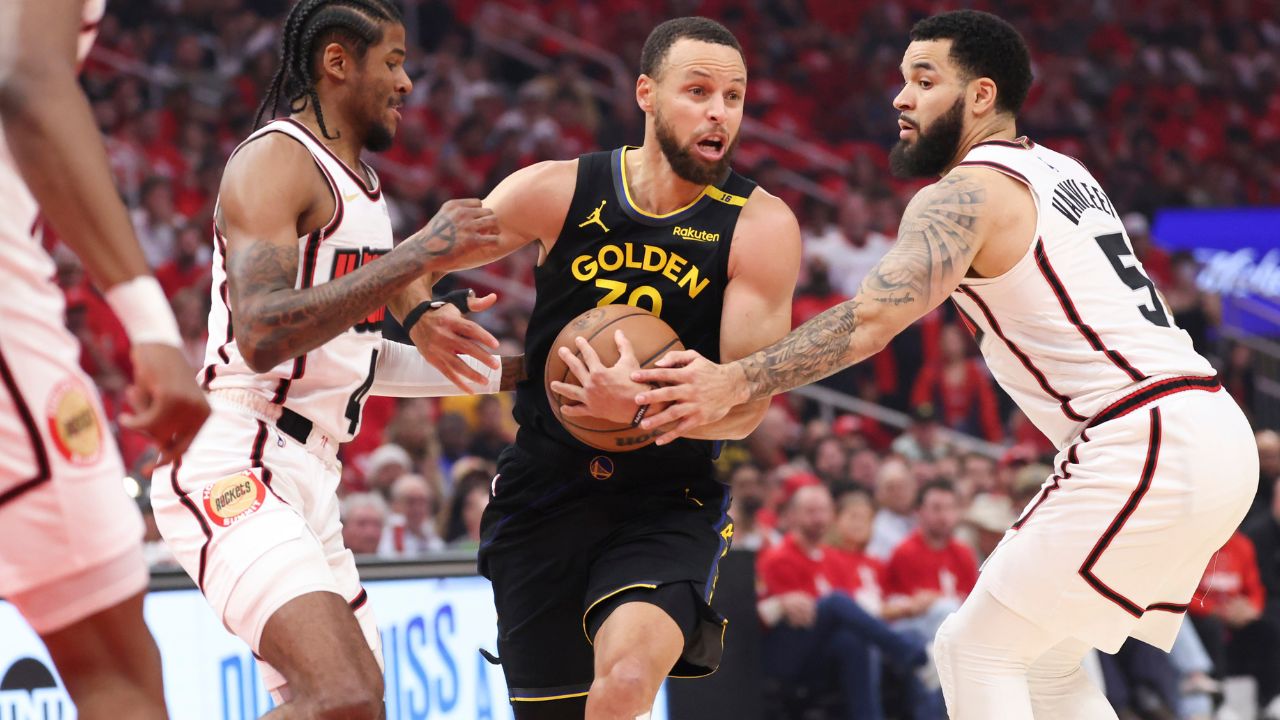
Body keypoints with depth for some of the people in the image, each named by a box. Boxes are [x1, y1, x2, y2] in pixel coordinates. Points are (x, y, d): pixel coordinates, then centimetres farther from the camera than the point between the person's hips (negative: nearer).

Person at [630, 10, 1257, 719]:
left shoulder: (964, 195, -9)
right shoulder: (1063, 172, 20)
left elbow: (872, 319, -24)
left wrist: (735, 382, -30)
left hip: (1146, 448, -9)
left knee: (974, 651, -1)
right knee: (1045, 661, 19)